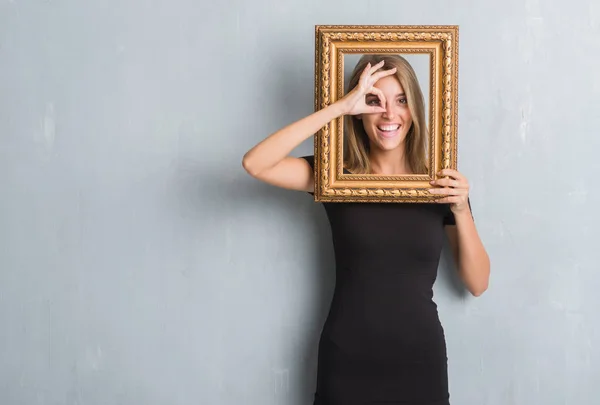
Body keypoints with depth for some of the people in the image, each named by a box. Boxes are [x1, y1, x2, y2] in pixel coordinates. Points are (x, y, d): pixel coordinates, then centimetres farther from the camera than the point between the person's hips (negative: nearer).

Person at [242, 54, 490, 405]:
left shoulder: (442, 183, 0)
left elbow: (478, 283, 1)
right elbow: (255, 163, -20)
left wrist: (461, 211, -14)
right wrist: (339, 107, -20)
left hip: (420, 360, 1)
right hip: (347, 361, -1)